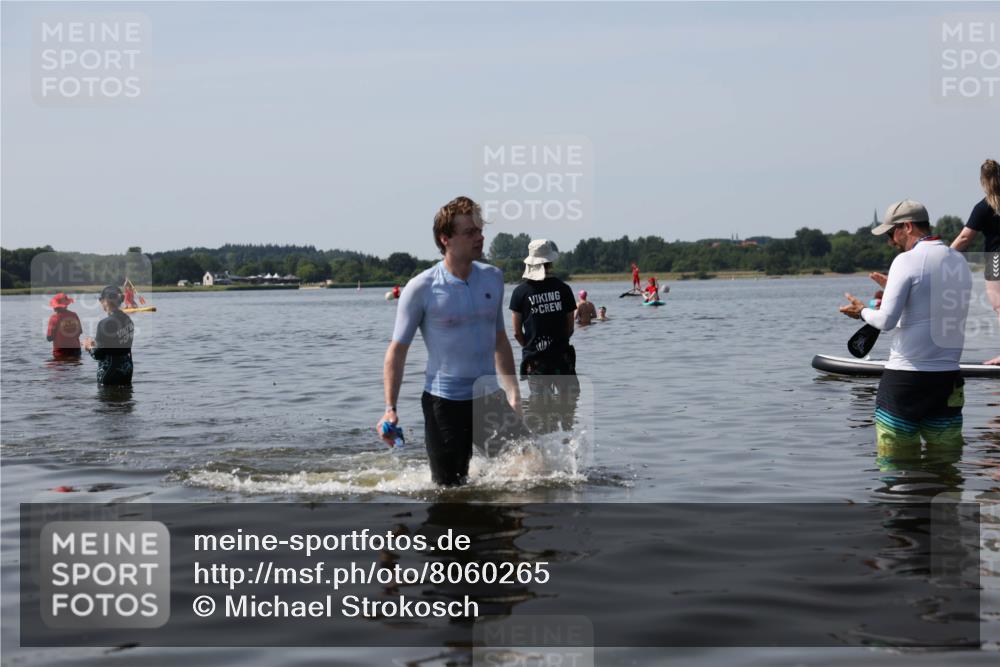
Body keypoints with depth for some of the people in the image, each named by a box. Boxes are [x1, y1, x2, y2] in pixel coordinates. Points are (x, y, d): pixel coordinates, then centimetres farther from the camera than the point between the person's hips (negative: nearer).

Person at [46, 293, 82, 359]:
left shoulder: (55, 317, -12)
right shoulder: (74, 315, 1)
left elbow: (49, 338, -11)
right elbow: (80, 332, 10)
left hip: (61, 351, -4)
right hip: (75, 350, 4)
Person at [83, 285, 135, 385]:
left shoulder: (105, 323, -19)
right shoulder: (128, 320, 4)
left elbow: (98, 354, -16)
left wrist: (89, 347, 4)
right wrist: (96, 342, 21)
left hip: (110, 374, -7)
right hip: (126, 370, 7)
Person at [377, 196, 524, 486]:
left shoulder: (493, 278, 4)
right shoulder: (421, 288, -11)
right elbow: (397, 350, -6)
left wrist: (513, 392, 8)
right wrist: (390, 408, -12)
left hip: (488, 397, 4)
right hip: (444, 402, -4)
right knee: (451, 490, 0)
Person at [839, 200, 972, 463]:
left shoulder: (907, 261, -10)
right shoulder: (959, 261, 11)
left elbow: (886, 321, -16)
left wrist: (862, 311, 4)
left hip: (905, 374, -6)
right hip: (948, 375, 6)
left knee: (895, 459, 1)